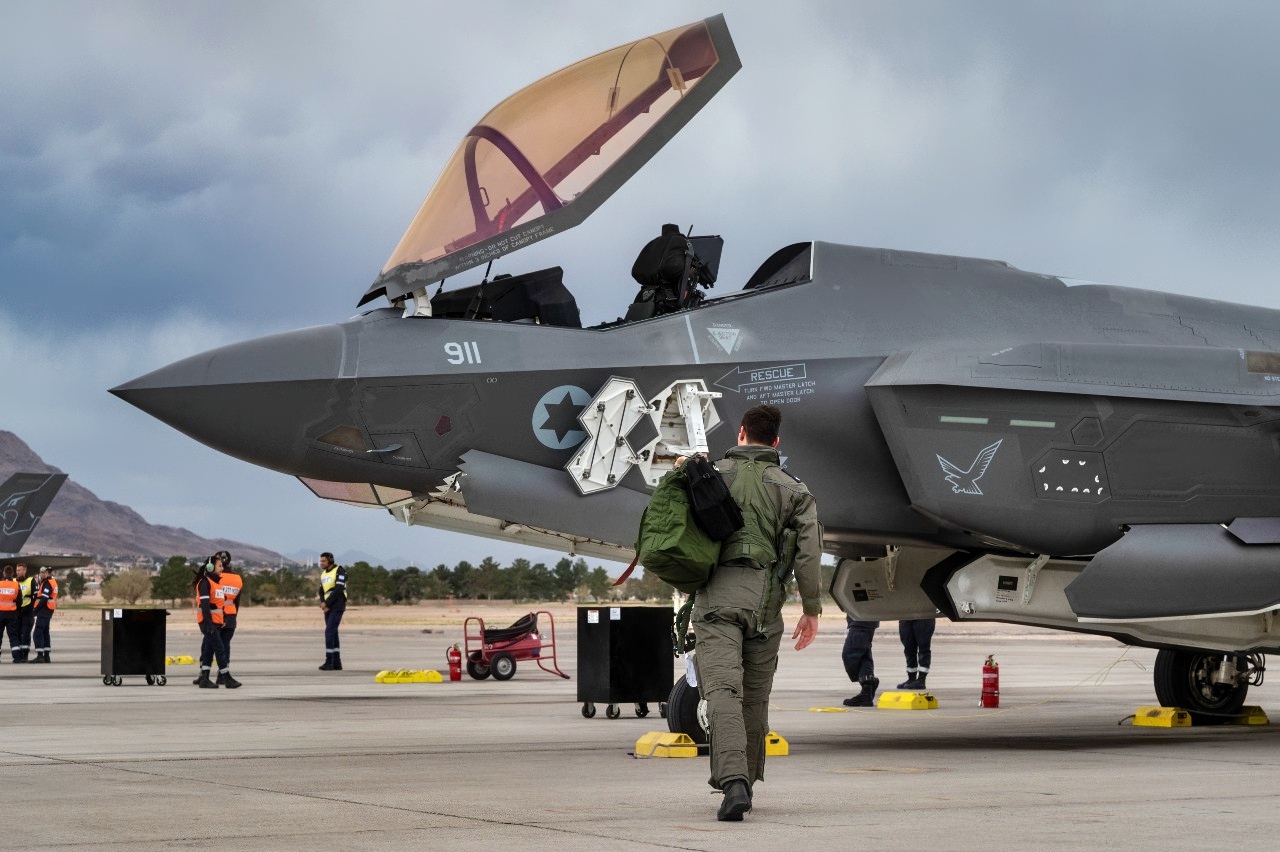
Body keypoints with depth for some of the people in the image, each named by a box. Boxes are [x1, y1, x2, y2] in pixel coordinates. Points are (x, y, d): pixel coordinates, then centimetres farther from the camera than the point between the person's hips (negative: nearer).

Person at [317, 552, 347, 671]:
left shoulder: (340, 571, -10)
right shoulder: (323, 574, 16)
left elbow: (338, 590, -18)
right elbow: (322, 592, 12)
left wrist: (326, 603, -16)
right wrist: (323, 603, -9)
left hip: (337, 606, -8)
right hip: (328, 607, 8)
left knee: (329, 632, -15)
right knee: (333, 634, 7)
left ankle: (329, 662, -15)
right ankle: (337, 663, 10)